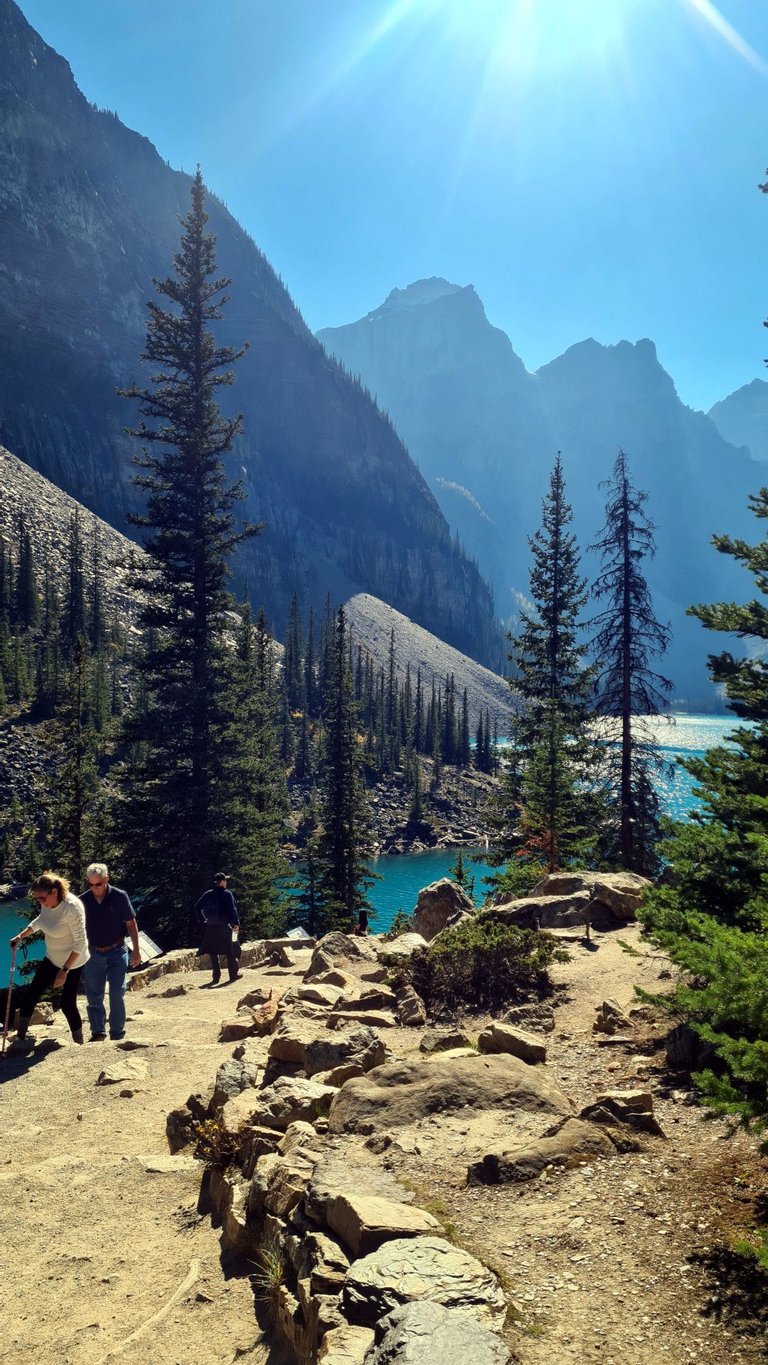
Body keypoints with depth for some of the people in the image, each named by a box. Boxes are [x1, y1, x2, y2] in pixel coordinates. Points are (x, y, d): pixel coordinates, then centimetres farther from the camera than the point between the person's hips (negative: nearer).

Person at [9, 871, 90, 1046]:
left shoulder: (72, 907, -31)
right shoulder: (47, 903, -9)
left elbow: (80, 942, -27)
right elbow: (39, 921, 16)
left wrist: (64, 970, -27)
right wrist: (20, 936, 8)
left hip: (73, 962, -7)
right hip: (52, 959, 7)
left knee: (68, 1004, -3)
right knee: (29, 994, 7)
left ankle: (78, 1043, 17)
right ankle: (20, 1038, 22)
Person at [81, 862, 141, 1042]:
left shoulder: (119, 897, -10)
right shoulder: (84, 900, -4)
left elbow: (131, 924, -3)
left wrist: (135, 950, -4)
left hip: (117, 952, -2)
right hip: (94, 953, 3)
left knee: (117, 995, -2)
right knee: (93, 996, 5)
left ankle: (117, 1035, 9)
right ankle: (98, 1033, 16)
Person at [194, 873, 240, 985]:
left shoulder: (207, 894, 5)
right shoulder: (227, 894, -8)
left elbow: (197, 908, 7)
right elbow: (232, 909, -12)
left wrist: (204, 920, 13)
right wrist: (236, 923, -5)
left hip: (211, 927, 4)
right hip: (224, 926, -4)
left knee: (213, 952, 10)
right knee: (230, 951, 7)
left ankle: (216, 976, 8)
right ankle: (233, 975, 11)